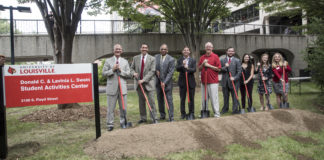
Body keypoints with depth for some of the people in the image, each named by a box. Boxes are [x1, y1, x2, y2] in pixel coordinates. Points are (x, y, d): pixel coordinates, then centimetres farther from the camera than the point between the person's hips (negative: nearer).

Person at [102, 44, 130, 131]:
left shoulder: (125, 61, 11)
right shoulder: (108, 61, 5)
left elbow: (128, 74, 5)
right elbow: (104, 73, 0)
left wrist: (120, 70, -10)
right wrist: (112, 69, -12)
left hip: (122, 88, 2)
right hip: (112, 87, -2)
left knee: (123, 107, 8)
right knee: (110, 108, 1)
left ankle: (123, 123, 23)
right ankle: (110, 125, 11)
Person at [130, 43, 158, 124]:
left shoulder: (152, 59, -1)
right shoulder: (135, 58, 9)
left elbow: (152, 71, -9)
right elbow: (131, 68, 12)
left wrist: (144, 80, -17)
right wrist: (133, 73, -12)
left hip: (148, 83, -3)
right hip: (139, 82, 3)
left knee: (151, 101, -5)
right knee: (141, 101, 9)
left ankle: (154, 118, 4)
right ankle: (143, 118, 20)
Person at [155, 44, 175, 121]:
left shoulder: (171, 59, -8)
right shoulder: (156, 57, 6)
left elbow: (170, 72, -12)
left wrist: (164, 82, -18)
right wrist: (156, 70, -9)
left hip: (167, 82, -4)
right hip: (158, 82, 4)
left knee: (169, 99, -5)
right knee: (160, 99, 12)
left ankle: (171, 117, -2)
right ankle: (162, 115, 25)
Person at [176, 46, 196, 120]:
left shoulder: (193, 60, 6)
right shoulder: (180, 60, 6)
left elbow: (194, 70, -7)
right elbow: (177, 69, -7)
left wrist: (187, 68, -25)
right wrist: (182, 65, -24)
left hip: (191, 81, 0)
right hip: (182, 81, 0)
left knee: (191, 98, 4)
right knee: (182, 98, 6)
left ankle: (191, 113, 13)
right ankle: (183, 113, 15)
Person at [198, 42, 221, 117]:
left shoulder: (215, 56, 0)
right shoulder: (202, 57, 13)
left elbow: (219, 69, -5)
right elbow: (199, 69, 13)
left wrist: (209, 65, -11)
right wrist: (203, 64, -5)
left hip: (213, 81, -4)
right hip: (204, 81, 5)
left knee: (214, 98, -4)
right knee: (204, 98, 9)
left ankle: (216, 114, 3)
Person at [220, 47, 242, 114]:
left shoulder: (237, 60, 2)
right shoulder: (222, 60, 8)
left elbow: (239, 71, -2)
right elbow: (220, 70, 1)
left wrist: (234, 78, -15)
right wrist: (225, 67, -17)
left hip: (234, 81, -2)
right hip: (225, 81, 2)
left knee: (234, 96, 0)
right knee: (225, 97, 12)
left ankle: (235, 110, 7)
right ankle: (225, 109, 24)